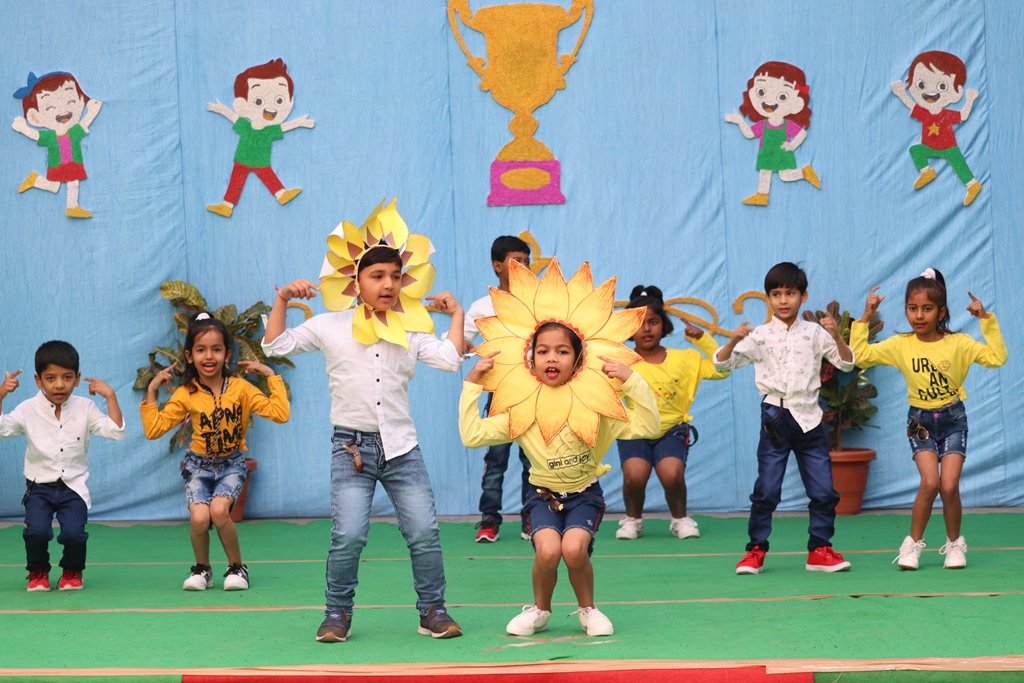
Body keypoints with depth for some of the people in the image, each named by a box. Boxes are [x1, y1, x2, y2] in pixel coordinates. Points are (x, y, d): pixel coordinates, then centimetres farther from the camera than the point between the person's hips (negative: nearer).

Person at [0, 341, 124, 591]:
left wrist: (110, 396, -15)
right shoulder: (28, 409, -3)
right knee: (37, 530, -25)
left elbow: (116, 431, -8)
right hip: (39, 487, 0)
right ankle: (38, 572, 8)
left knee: (73, 532, -22)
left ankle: (72, 571, 12)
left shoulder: (84, 408, 0)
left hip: (74, 486, 0)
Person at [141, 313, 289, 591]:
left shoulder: (240, 388, -6)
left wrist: (271, 375, -13)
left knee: (219, 510, -28)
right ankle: (202, 569, 6)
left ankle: (237, 567, -3)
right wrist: (151, 392, -7)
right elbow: (153, 430, -4)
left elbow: (280, 413, -14)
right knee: (199, 517, -24)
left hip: (232, 463, -1)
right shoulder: (185, 395, -3)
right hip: (199, 465, 1)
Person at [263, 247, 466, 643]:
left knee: (424, 532, -5)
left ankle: (432, 610, 11)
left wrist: (456, 315, 3)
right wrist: (282, 301, -3)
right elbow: (276, 345, 3)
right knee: (348, 536, -14)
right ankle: (338, 613, 4)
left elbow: (450, 359, -4)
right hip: (351, 447, -2)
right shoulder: (332, 327, 5)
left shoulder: (411, 333, 9)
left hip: (402, 447, 2)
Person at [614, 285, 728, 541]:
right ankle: (633, 519, 4)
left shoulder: (683, 359, 4)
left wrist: (703, 339, -5)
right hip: (635, 432, 0)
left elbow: (721, 369, 3)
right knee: (634, 475, -29)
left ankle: (680, 518, 5)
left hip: (671, 431, 1)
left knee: (672, 474, -28)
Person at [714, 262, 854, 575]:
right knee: (767, 490, -2)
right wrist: (734, 340, -18)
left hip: (808, 417, 2)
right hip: (776, 417, -2)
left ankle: (819, 549, 12)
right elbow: (721, 363, 1)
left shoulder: (814, 333, 4)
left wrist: (836, 335, -14)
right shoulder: (760, 336, 2)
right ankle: (755, 551, 7)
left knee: (824, 490, 1)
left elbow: (846, 363, 2)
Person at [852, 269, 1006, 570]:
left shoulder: (959, 343, -10)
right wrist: (865, 318, -9)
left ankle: (955, 543, 14)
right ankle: (914, 543, 0)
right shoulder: (900, 345, -6)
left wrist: (986, 320, -21)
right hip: (921, 422, 0)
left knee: (949, 486, -10)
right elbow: (860, 355, -8)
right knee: (930, 482, -18)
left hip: (953, 420, 0)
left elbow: (997, 357, -19)